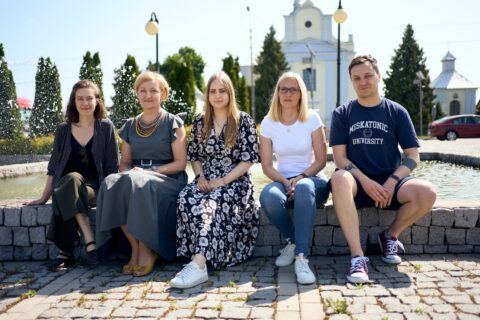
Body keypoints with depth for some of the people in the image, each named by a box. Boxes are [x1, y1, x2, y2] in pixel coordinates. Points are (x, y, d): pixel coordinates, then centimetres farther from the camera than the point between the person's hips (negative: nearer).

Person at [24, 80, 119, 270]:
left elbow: (112, 167, 2)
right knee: (72, 179, -35)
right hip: (67, 187, 2)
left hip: (96, 189, -1)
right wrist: (44, 198, 9)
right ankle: (89, 241, -35)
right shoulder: (63, 130, 10)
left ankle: (66, 251, -24)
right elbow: (54, 168, 12)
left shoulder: (105, 127, 4)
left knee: (65, 193, -33)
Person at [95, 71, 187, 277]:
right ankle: (135, 247, -21)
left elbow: (180, 163, -2)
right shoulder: (129, 126, 17)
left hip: (168, 180, -4)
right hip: (137, 177, 4)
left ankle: (147, 251, -22)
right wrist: (128, 172, -7)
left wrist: (150, 171, -14)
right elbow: (124, 162, 17)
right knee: (112, 183, -29)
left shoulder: (173, 123, 4)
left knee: (138, 184, -36)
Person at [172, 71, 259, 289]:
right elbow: (193, 156, 17)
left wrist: (223, 180, -14)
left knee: (211, 203, -36)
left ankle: (198, 264, -43)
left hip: (235, 181, -4)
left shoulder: (244, 121, 1)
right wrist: (200, 177, -3)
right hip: (206, 181, 4)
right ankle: (200, 260, -34)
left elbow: (249, 159, -5)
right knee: (186, 198, -30)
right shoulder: (200, 122, 14)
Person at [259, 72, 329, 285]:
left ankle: (301, 257, -38)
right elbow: (267, 165, 2)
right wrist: (286, 182, -16)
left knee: (304, 188, -39)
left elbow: (321, 159, -2)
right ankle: (292, 242, -8)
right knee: (268, 196, -34)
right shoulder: (268, 123, 4)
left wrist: (301, 177, -19)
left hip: (312, 179, -2)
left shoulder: (311, 118, -1)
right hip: (283, 180, 2)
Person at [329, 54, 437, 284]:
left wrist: (392, 182, -14)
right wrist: (366, 182, -18)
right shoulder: (342, 114, 6)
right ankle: (357, 257, -34)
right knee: (339, 179, -36)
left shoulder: (397, 112, 7)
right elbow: (340, 158, -2)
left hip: (390, 182, 1)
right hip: (358, 183, -1)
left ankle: (390, 235, 1)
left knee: (427, 193, -28)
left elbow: (413, 156, 3)